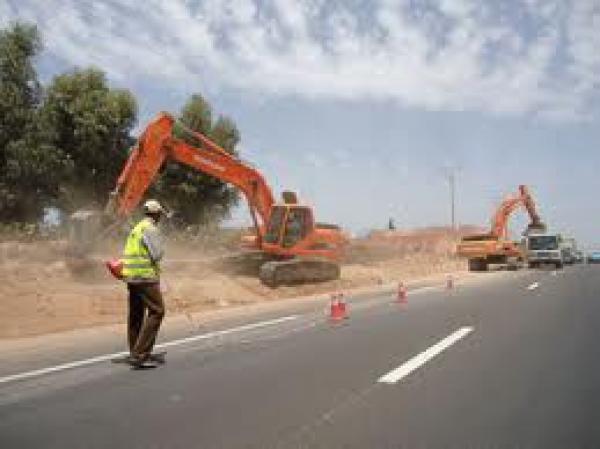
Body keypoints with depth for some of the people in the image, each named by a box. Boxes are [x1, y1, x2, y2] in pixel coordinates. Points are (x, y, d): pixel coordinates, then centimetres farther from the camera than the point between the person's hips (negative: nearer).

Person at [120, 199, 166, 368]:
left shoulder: (137, 228, 18)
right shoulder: (151, 229, -11)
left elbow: (129, 252, 18)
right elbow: (157, 254, -16)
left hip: (131, 277, 10)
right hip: (146, 276, -10)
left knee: (136, 314, 14)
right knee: (156, 311, -8)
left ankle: (136, 353, 25)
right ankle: (139, 354, -13)